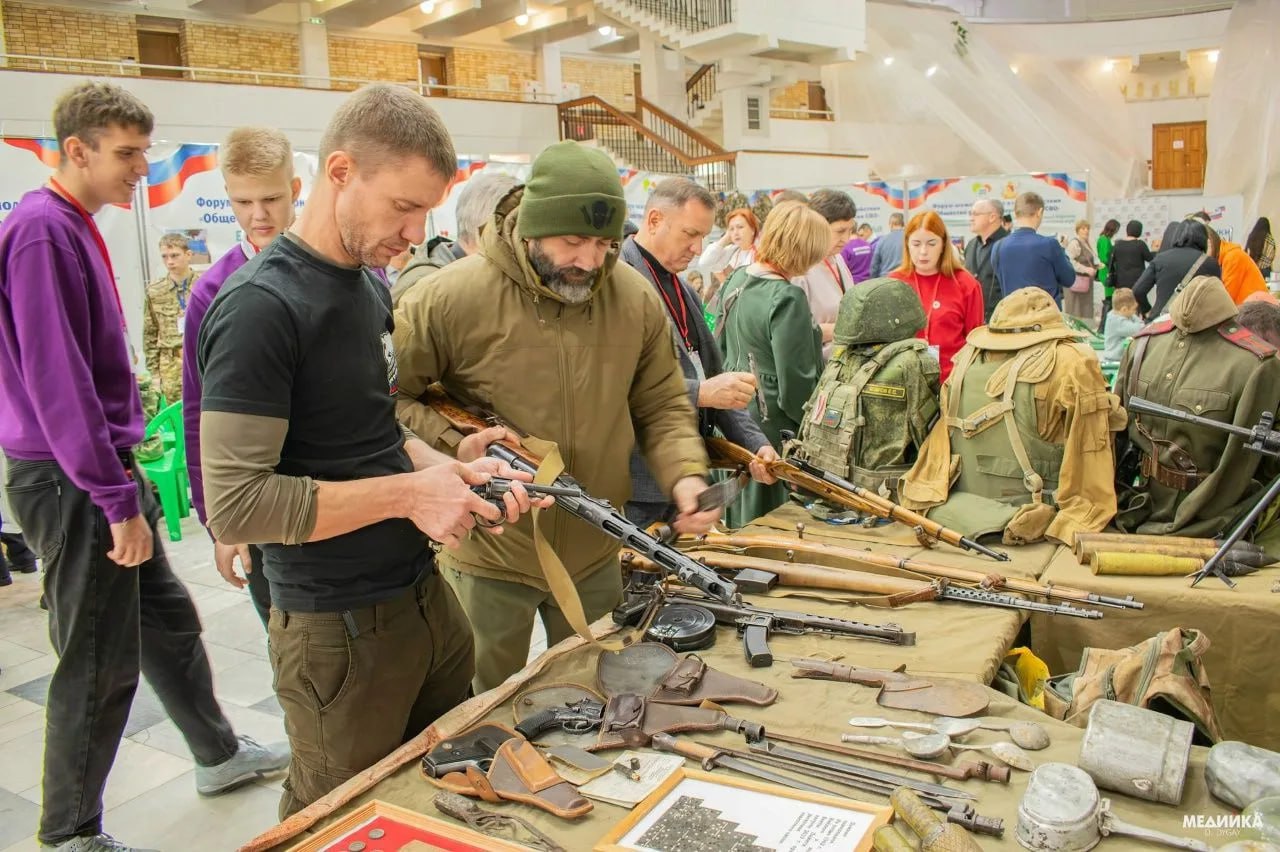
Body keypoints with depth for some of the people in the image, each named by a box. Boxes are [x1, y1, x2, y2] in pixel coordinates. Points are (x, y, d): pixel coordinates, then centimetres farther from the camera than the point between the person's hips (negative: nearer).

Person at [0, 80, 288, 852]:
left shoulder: (75, 230, 11)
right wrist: (118, 501, -21)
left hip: (104, 469, 9)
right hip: (72, 480, -9)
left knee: (168, 620, 19)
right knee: (100, 664, 2)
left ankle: (220, 754, 37)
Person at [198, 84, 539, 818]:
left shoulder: (372, 285, 8)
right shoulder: (261, 305, -19)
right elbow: (235, 505, -23)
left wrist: (450, 471, -4)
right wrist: (408, 491, -21)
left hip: (427, 594, 8)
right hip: (340, 631, -7)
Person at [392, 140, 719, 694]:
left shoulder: (637, 299, -5)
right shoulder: (451, 297, -17)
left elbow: (662, 407, 4)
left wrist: (684, 475, -14)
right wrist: (456, 446, -23)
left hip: (595, 556, 4)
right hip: (489, 558, -3)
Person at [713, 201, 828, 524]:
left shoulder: (737, 280, 3)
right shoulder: (788, 299, -22)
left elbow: (720, 345, 14)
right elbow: (796, 382, -20)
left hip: (736, 410, 8)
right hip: (771, 425, -8)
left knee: (738, 515, 21)